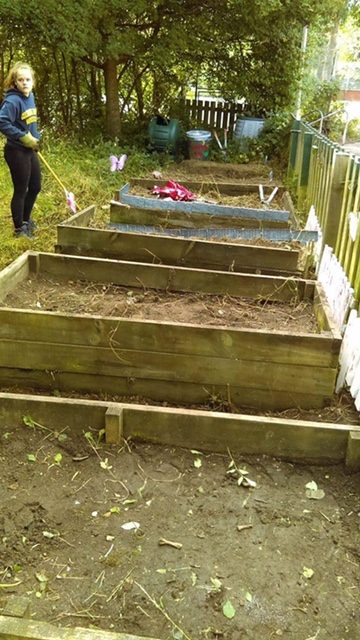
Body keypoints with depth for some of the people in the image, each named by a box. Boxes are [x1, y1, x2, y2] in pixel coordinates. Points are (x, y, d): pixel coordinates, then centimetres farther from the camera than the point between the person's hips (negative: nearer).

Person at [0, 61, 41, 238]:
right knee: (21, 190, 3)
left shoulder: (30, 97, 5)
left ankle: (26, 219, 38)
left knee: (35, 187, 18)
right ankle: (19, 228, 18)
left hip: (29, 150, 8)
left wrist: (35, 138, 9)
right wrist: (24, 137, -24)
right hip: (17, 152, -8)